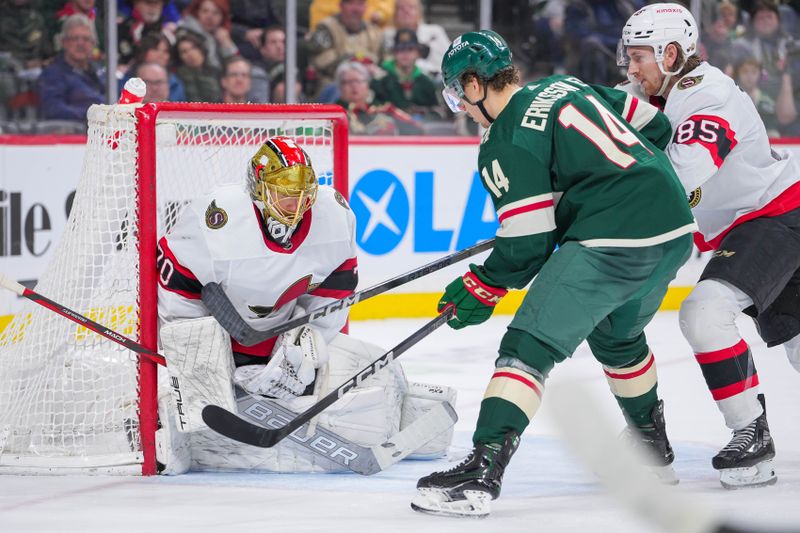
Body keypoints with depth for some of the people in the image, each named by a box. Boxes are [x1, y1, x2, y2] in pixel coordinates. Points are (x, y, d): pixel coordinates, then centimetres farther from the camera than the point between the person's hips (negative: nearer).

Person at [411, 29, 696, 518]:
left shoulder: (506, 144, -6)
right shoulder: (566, 87, 17)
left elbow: (527, 244, -7)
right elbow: (654, 124, 23)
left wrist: (484, 289, 6)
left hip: (613, 240, -9)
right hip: (676, 226, 9)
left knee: (531, 345, -10)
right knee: (617, 335, 32)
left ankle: (482, 472, -22)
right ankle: (654, 450, 46)